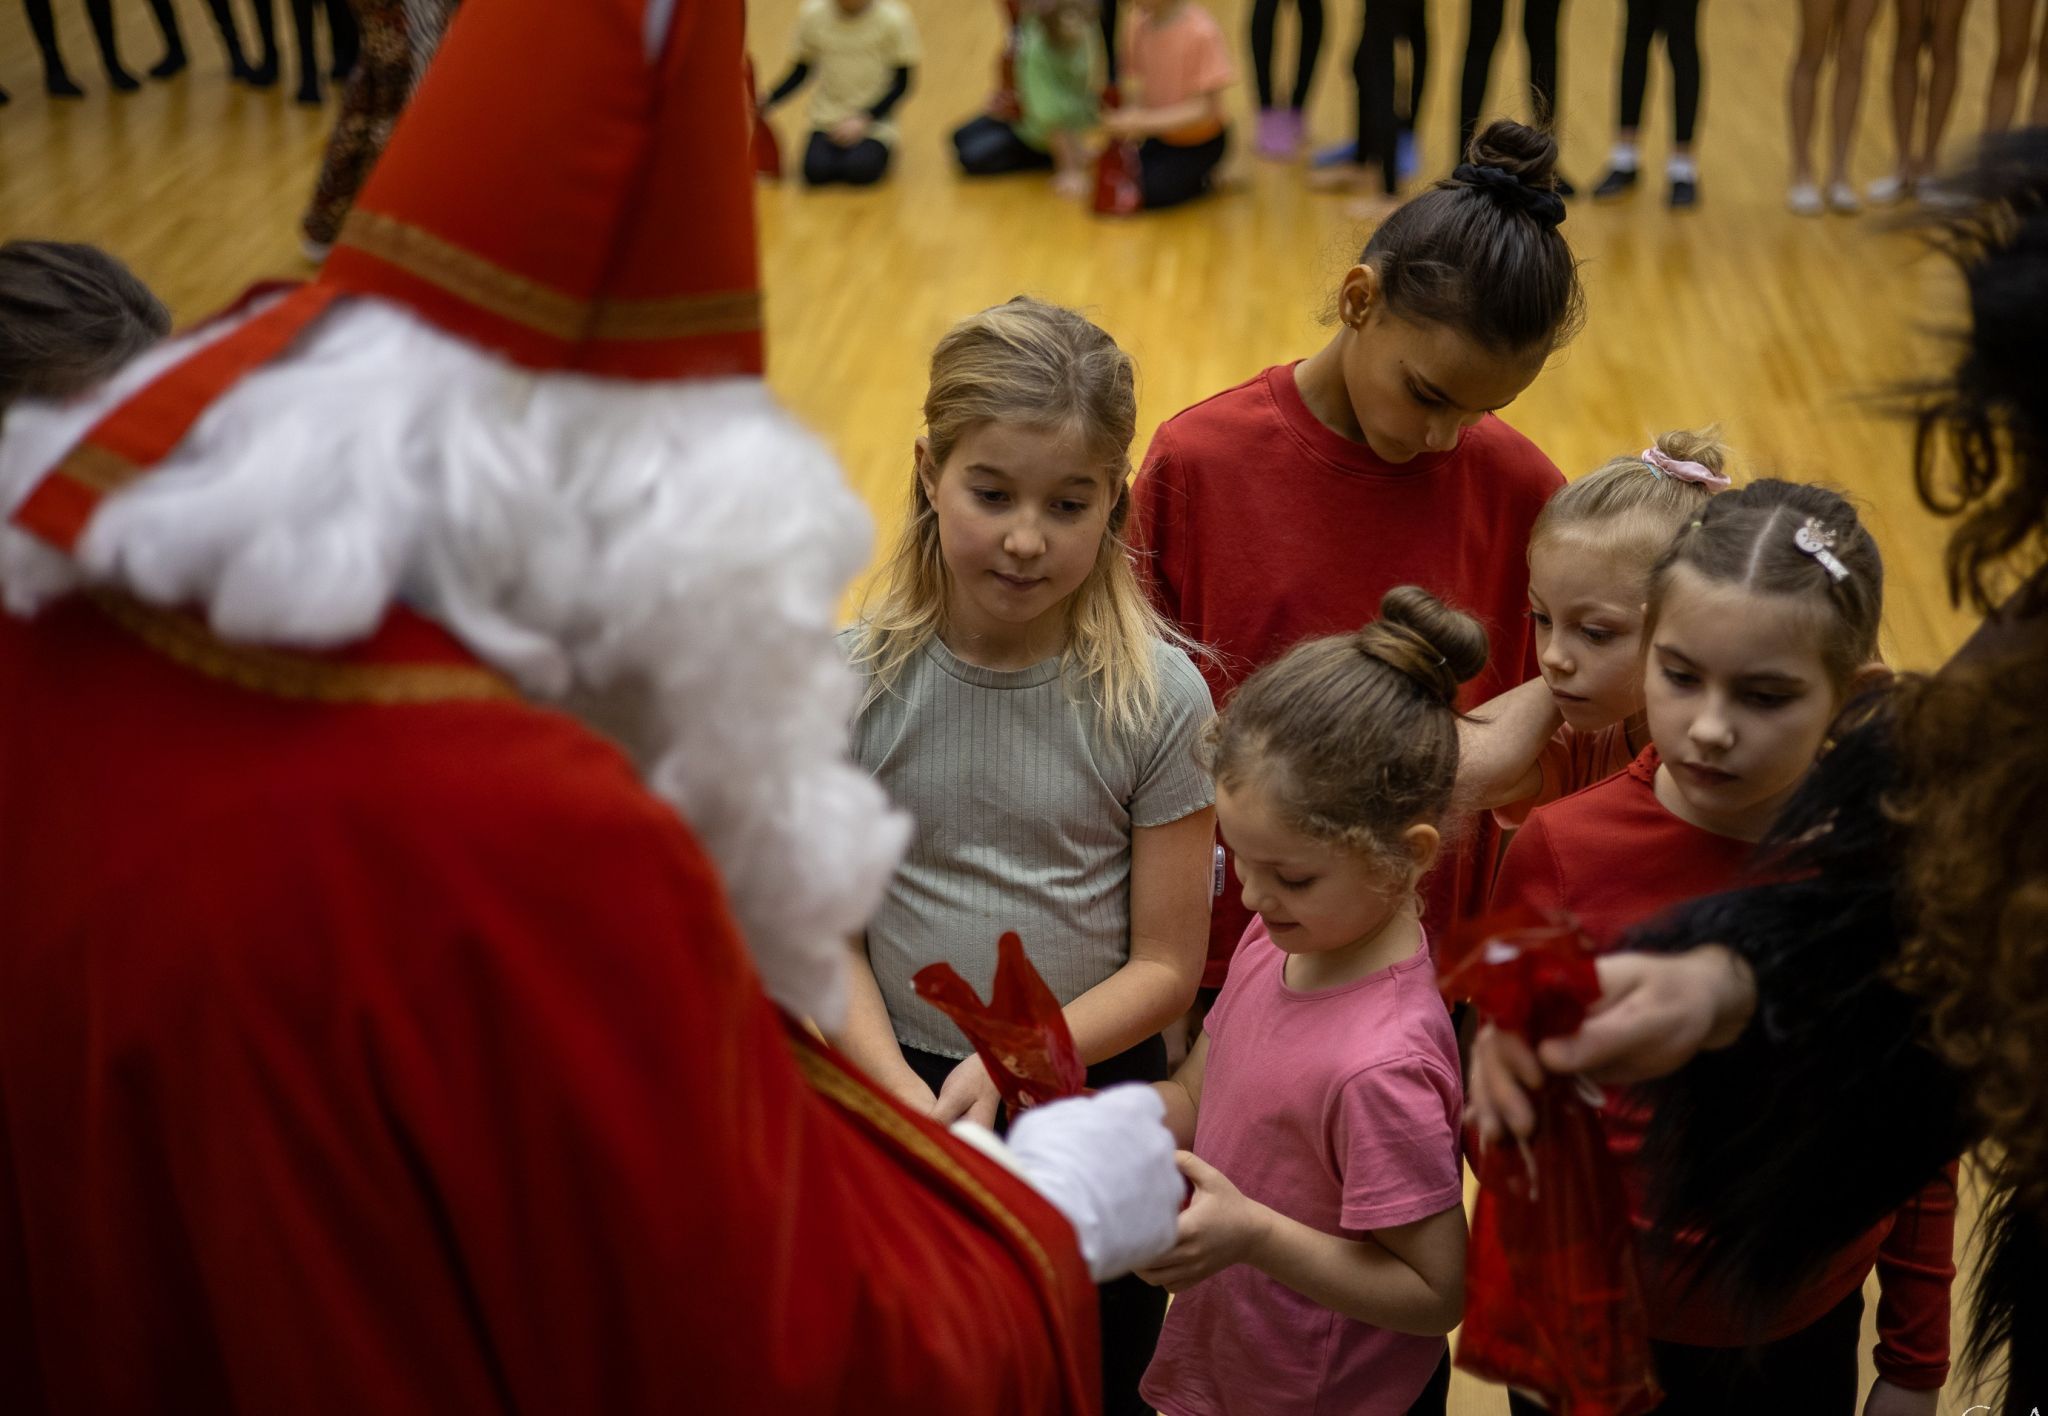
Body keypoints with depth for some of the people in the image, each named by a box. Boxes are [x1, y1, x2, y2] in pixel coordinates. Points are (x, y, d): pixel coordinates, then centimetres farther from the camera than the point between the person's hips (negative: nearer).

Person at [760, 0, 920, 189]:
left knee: (860, 170, -27)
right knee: (816, 170, -23)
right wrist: (768, 101, -11)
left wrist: (864, 119, -19)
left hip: (873, 122, -2)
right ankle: (842, 153, 10)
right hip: (827, 119, 2)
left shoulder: (894, 19, -11)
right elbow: (800, 70, 6)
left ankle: (878, 152, 7)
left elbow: (901, 82, -7)